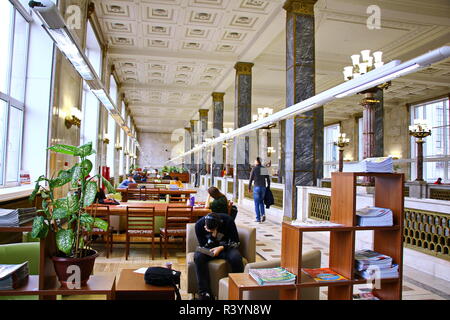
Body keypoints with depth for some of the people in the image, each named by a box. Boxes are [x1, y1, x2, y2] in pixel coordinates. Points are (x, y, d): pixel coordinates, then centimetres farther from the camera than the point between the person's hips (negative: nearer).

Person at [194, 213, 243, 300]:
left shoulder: (228, 221, -20)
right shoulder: (199, 224, -15)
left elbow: (235, 242, -12)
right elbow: (202, 244, -6)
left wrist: (221, 248, -27)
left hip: (226, 247, -1)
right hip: (209, 248, 1)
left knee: (236, 258, -34)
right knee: (198, 257, -32)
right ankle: (205, 293, -29)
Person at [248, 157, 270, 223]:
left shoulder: (254, 168, -5)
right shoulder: (264, 169, 8)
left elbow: (251, 179, -5)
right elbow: (268, 179, 8)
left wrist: (249, 188, 4)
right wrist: (268, 187, 16)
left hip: (257, 187, -4)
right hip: (263, 187, 4)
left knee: (256, 203, 4)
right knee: (261, 202, 19)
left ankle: (258, 218, 4)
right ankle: (263, 214, -1)